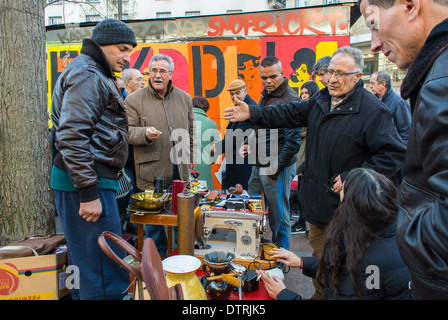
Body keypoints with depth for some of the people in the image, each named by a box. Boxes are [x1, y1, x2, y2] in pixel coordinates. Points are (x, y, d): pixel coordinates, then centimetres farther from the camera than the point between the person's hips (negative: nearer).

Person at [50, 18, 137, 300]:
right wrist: (89, 193, -21)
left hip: (94, 180, 11)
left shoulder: (99, 76, 22)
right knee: (106, 270, -6)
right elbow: (72, 137, -20)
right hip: (86, 182, -11)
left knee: (87, 262, 18)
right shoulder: (86, 76, -11)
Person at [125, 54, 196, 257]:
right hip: (152, 171, -3)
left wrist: (192, 156, 16)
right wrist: (145, 133, -24)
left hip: (180, 169, 4)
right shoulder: (134, 100, -3)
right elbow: (127, 131, -4)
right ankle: (158, 255, 28)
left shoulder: (184, 98, 10)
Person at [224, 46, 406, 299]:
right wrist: (252, 114, 0)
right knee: (319, 256, 23)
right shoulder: (321, 100, 7)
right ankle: (320, 294, 42)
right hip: (316, 199, 8)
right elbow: (290, 114, 10)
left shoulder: (373, 110, -16)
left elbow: (394, 154, -18)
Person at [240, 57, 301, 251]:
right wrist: (252, 144, 9)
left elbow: (293, 141, -19)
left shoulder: (290, 100, -15)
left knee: (279, 219, 4)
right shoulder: (265, 95, 14)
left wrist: (276, 168, -16)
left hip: (278, 169, -8)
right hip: (259, 165, 9)